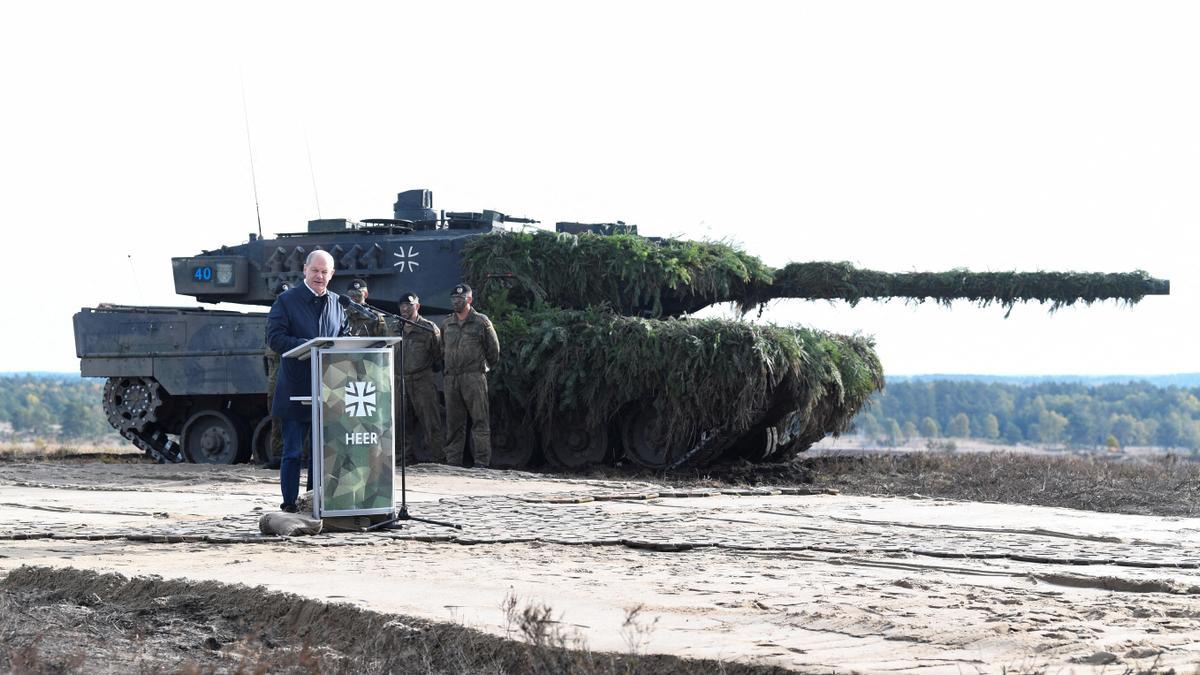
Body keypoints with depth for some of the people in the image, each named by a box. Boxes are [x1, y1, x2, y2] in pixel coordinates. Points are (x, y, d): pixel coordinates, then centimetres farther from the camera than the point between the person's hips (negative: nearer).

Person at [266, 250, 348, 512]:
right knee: (293, 451, 0)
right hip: (295, 390, -5)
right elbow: (274, 338, -10)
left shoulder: (337, 303, 13)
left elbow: (345, 336, 15)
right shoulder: (286, 301, -2)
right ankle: (290, 503, 6)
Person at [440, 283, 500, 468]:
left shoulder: (481, 322, 2)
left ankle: (482, 461, -7)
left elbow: (494, 349, 8)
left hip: (474, 377, -5)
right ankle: (453, 461, 9)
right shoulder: (447, 324, 16)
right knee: (453, 423, 6)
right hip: (451, 378, 5)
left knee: (480, 421, -7)